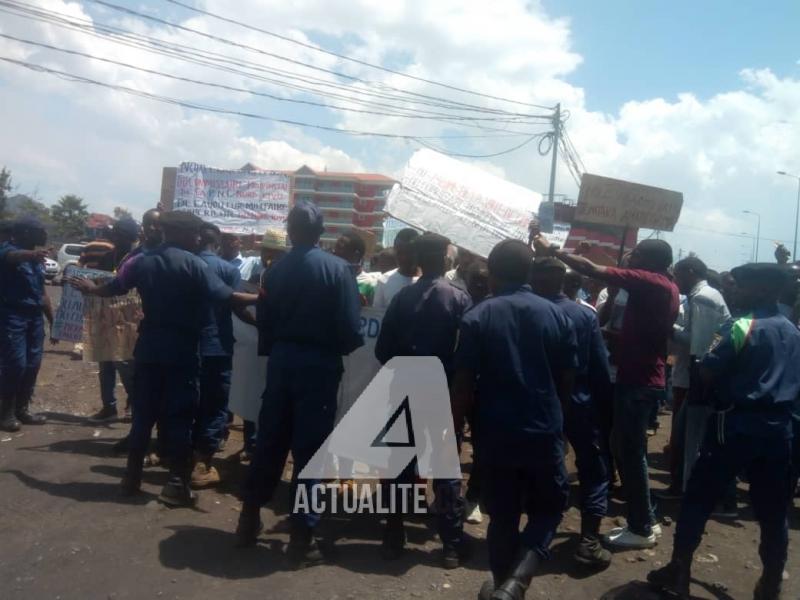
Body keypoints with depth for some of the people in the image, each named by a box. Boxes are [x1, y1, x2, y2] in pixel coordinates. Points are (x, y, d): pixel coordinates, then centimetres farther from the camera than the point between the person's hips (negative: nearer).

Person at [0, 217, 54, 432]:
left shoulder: (35, 258, 18)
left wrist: (52, 320, 19)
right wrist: (32, 254, -56)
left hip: (35, 316, 7)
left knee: (32, 364, 5)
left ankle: (22, 409, 15)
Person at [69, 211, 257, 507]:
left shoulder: (144, 261, 7)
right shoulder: (193, 264, -10)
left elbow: (114, 287, 21)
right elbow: (227, 296, -19)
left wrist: (90, 288, 42)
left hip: (149, 347, 5)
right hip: (181, 350, -5)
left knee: (143, 412, 14)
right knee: (179, 415, 0)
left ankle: (132, 477, 22)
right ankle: (177, 483, 3)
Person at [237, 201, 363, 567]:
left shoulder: (275, 270, 3)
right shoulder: (337, 268, -9)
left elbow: (265, 322, 4)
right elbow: (350, 326, -13)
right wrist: (339, 350, 6)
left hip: (281, 360, 4)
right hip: (319, 363, -4)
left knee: (269, 442, 16)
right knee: (309, 449, 3)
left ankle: (250, 518, 28)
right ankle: (302, 536, 10)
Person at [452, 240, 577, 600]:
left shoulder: (477, 318, -8)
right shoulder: (555, 315, -2)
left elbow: (464, 385, -9)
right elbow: (567, 378, 4)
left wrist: (455, 429, 3)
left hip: (497, 435, -1)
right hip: (545, 434, 1)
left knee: (502, 516, 15)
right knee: (549, 508, 17)